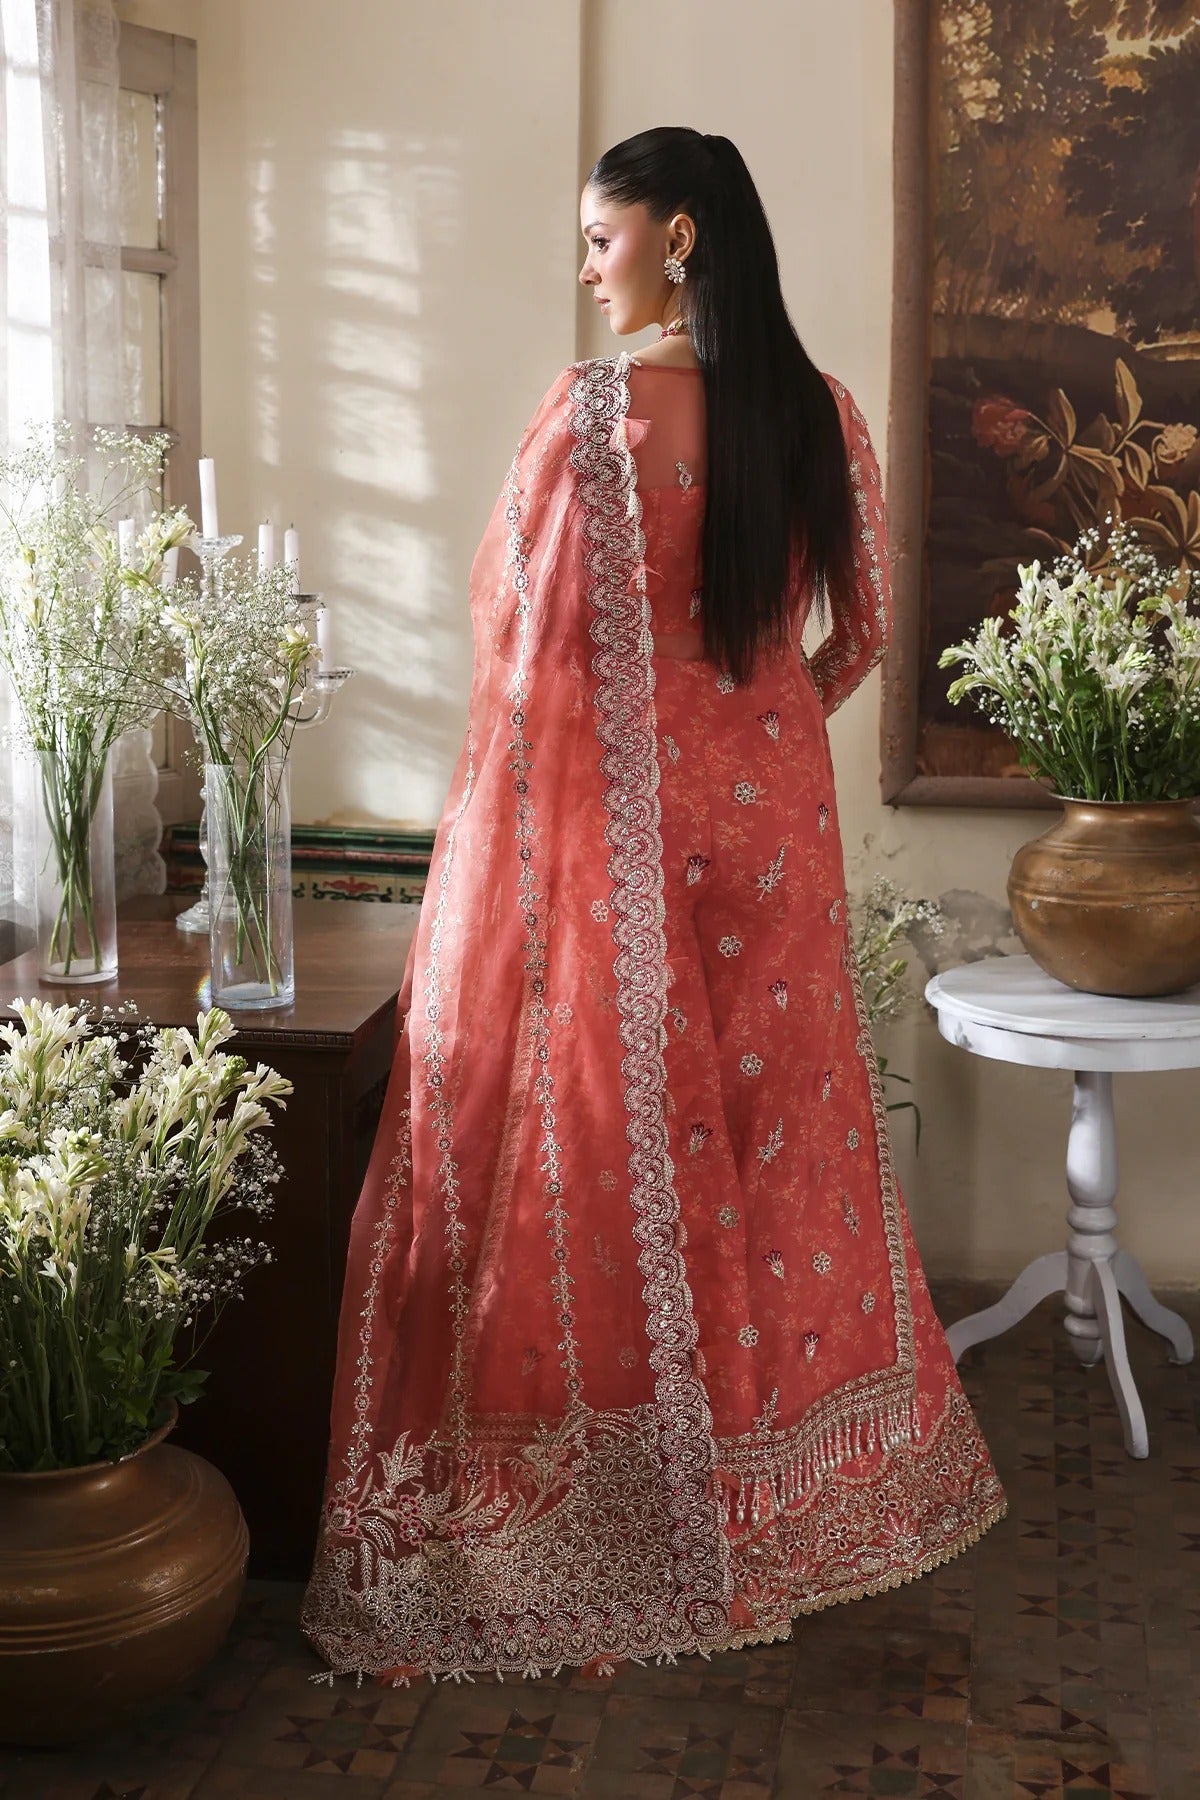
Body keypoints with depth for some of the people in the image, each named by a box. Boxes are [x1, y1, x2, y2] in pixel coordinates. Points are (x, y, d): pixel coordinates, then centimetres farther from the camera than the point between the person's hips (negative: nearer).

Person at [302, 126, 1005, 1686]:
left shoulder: (589, 410, -12)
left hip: (608, 815, -5)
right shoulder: (824, 413, 4)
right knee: (775, 1121, 16)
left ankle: (606, 1512, 13)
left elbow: (520, 634, -7)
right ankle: (795, 1482, 30)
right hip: (770, 820, 6)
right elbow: (864, 634, 10)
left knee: (603, 1137, 3)